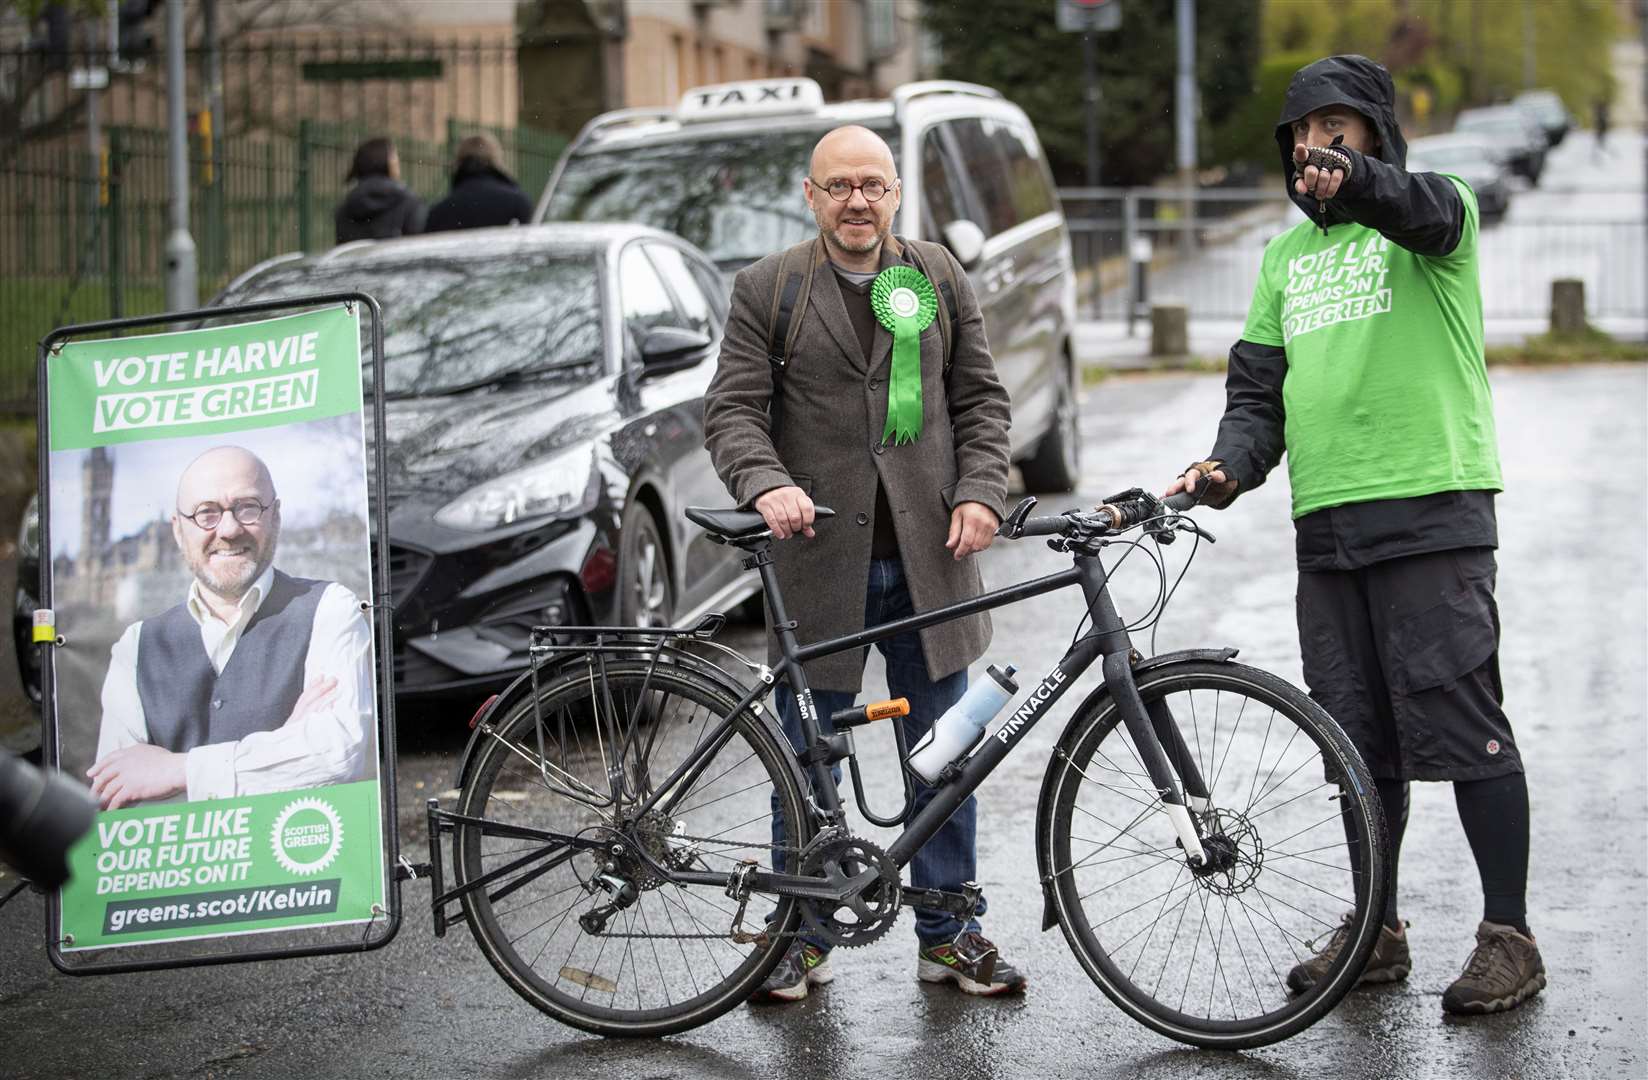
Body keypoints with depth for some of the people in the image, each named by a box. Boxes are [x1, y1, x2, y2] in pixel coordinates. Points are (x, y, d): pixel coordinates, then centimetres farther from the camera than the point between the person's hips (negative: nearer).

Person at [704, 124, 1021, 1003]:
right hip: (818, 559, -2)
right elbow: (732, 409, -4)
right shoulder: (765, 289, 3)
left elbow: (981, 399, 11)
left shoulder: (940, 278, 11)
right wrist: (768, 485, -23)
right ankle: (803, 934, 17)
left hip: (927, 558, 2)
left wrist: (979, 494, -4)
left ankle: (949, 932, 17)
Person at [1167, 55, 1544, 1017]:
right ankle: (1377, 930, 20)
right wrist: (1231, 466, -2)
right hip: (1326, 526, 6)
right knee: (1357, 738, 10)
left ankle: (1510, 936, -1)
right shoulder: (1287, 254, 20)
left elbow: (1424, 208, -25)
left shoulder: (1436, 212, 1)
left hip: (1433, 512, -6)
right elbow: (1260, 387, 19)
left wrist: (1354, 181, -47)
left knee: (1463, 725, -8)